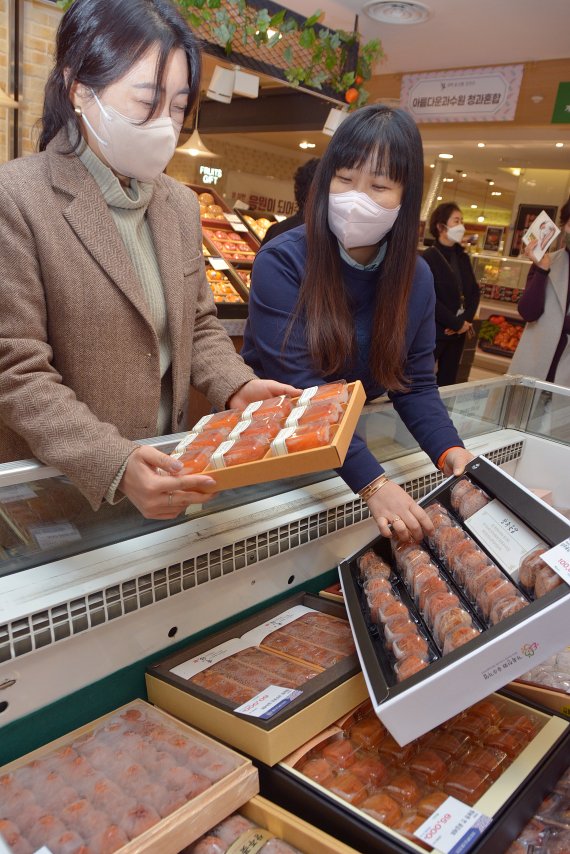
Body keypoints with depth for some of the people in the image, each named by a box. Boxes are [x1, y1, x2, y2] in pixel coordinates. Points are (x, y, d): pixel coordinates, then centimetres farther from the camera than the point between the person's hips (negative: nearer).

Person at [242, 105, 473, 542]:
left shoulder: (416, 277, -4)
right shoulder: (281, 263, -18)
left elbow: (415, 383, 0)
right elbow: (299, 387, -25)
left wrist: (450, 450, -18)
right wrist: (373, 483, -33)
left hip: (351, 437, 4)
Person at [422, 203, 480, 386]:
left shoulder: (462, 257, 12)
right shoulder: (429, 257, -10)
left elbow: (474, 291, 10)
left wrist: (465, 321, -7)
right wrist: (456, 323, -14)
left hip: (458, 332, 7)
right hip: (433, 332, -7)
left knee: (447, 382, 11)